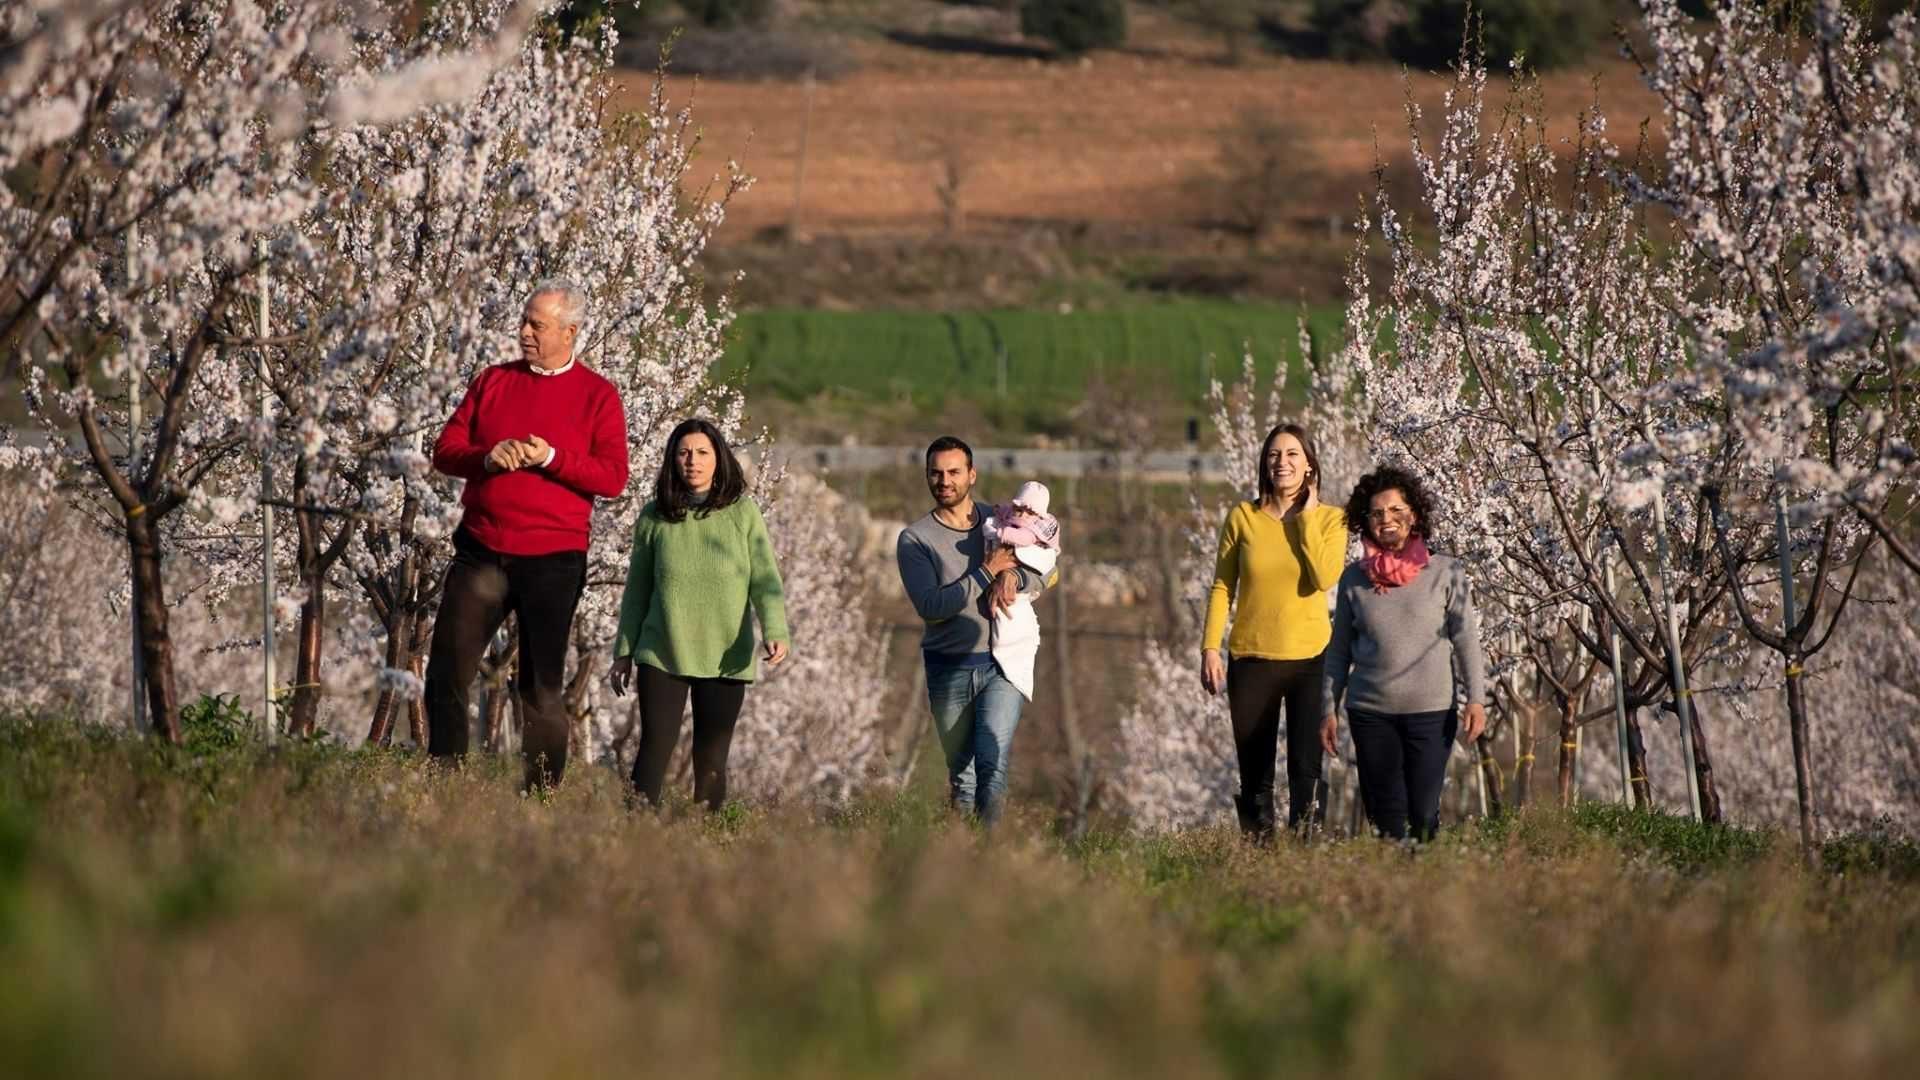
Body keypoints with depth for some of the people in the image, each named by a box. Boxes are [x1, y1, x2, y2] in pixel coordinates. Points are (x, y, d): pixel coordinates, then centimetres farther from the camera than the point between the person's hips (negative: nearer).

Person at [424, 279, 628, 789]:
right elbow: (445, 450, 8)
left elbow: (613, 478, -7)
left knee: (541, 688, 2)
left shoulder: (597, 396, 1)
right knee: (447, 669, 0)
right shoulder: (494, 381, 11)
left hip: (552, 559, -3)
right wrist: (487, 457, -12)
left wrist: (551, 459, -18)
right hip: (481, 552, 3)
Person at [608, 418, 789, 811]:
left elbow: (766, 580, -6)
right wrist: (623, 652, 12)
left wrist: (775, 631, -22)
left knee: (711, 759, 3)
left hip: (725, 659, 0)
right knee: (655, 746, -9)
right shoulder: (654, 518, 5)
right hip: (662, 655, 0)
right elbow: (637, 592, 12)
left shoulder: (743, 514, 0)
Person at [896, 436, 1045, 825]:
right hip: (949, 671, 0)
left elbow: (1043, 577, 6)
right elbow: (930, 606, -12)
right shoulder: (915, 539, 1)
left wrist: (1012, 576, -17)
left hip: (1002, 664, 0)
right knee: (961, 771, 6)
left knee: (993, 760, -18)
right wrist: (987, 573, -14)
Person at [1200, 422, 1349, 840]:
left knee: (1307, 766, -7)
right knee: (1254, 773, 5)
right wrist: (1210, 648, -4)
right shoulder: (1243, 517, 3)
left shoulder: (1329, 519, 1)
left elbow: (1325, 578, -15)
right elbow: (1222, 587, 4)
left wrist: (1306, 518, -9)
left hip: (1310, 659, -1)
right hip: (1252, 660, 1)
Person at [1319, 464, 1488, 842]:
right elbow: (1339, 651, 13)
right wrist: (1329, 709, 9)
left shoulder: (1445, 573, 1)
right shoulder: (1354, 579, 7)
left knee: (1424, 815, -4)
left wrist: (1476, 698, -10)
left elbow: (1466, 638, -1)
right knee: (1385, 812, 2)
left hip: (1431, 711, -2)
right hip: (1370, 712, 2)